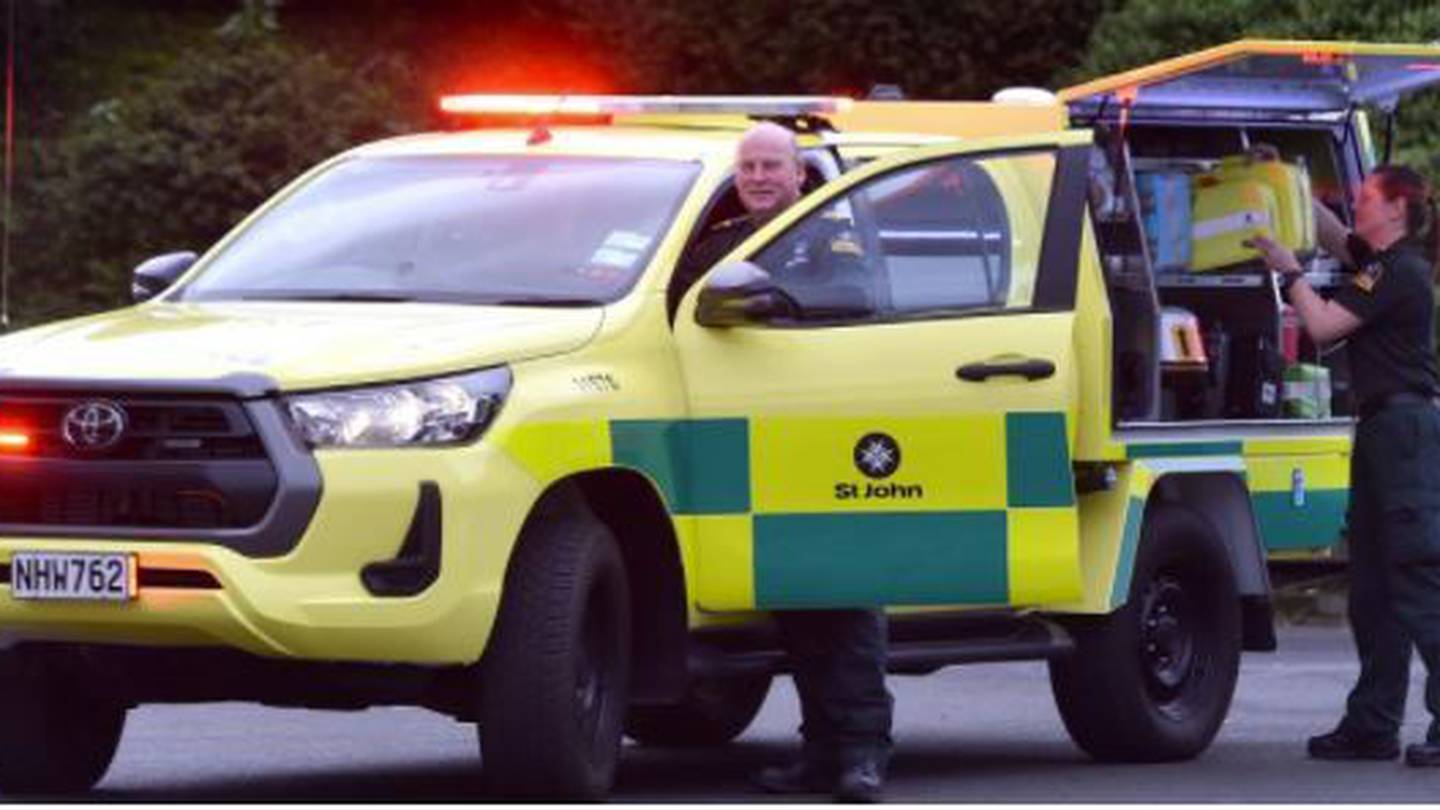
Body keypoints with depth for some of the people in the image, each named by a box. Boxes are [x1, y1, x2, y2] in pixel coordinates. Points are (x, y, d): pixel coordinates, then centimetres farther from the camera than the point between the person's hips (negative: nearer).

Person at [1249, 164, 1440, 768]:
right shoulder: (1381, 264, 16)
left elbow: (1323, 325, -16)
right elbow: (1332, 235, 35)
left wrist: (1289, 274, -2)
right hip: (1383, 429, 10)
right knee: (1373, 587, 12)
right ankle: (1373, 726, 16)